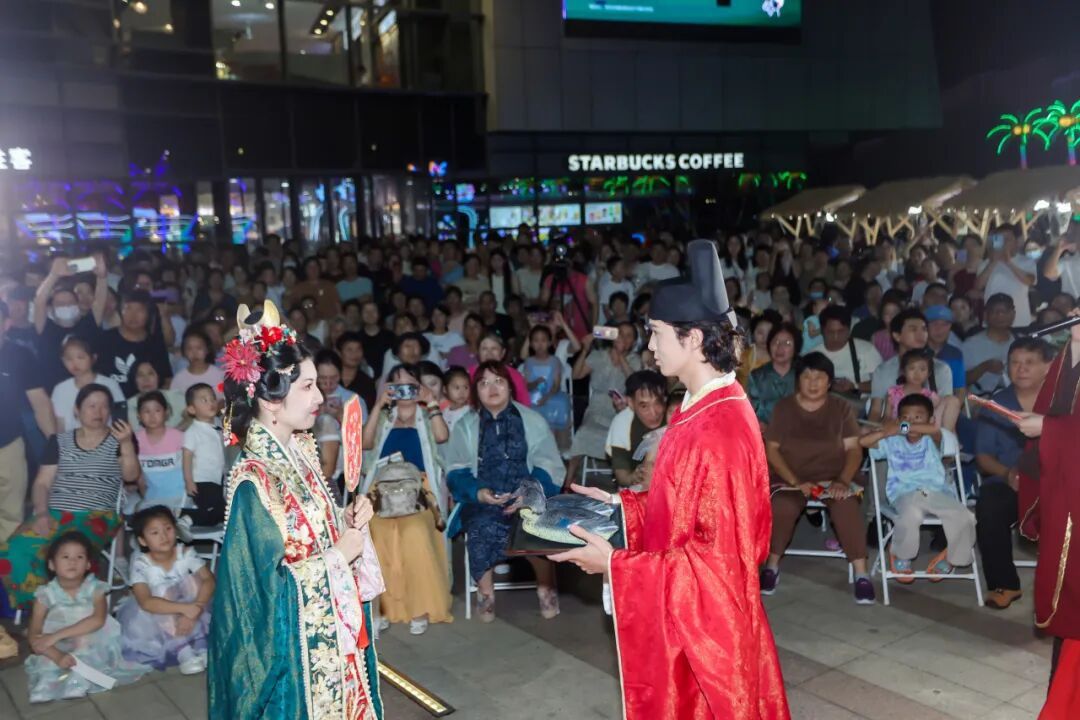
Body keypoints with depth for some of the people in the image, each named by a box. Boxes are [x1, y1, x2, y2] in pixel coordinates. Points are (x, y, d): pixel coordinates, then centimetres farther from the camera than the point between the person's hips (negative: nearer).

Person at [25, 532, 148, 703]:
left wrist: (57, 635, -29)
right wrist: (57, 656, -28)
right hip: (59, 650, 0)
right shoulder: (46, 594, -5)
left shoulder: (94, 588, -6)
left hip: (92, 647, 0)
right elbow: (33, 635, -12)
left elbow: (98, 620, -24)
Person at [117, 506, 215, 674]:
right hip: (155, 616, -2)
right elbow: (146, 602, -34)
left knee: (195, 579, -23)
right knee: (163, 592, -30)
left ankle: (200, 642, -22)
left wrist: (194, 610, -42)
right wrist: (184, 608, -44)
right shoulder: (141, 564, -21)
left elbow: (209, 580, -26)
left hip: (187, 606, 2)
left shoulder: (186, 553, -15)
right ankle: (182, 650, -30)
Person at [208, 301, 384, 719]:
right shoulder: (254, 479, -24)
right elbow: (271, 583, -24)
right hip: (290, 644, -8)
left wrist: (347, 522, -5)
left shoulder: (300, 450, 1)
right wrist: (340, 555, -16)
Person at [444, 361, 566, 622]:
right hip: (482, 501, 1)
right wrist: (478, 492, -14)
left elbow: (550, 468, 4)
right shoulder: (465, 426, 15)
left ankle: (546, 588, -7)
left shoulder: (533, 422, 11)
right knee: (483, 527, -33)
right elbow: (456, 473, 6)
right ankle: (485, 591, -11)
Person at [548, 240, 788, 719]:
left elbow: (717, 555, -26)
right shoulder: (709, 408, 3)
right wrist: (621, 504, 7)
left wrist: (615, 564, -21)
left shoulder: (718, 429, -27)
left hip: (703, 618, -9)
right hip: (687, 612, 9)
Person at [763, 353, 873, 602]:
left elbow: (853, 449, 1)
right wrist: (796, 482, -14)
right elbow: (771, 449, -1)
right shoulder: (784, 408, 5)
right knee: (782, 507, -32)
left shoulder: (841, 408, 6)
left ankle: (861, 574, -18)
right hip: (790, 477, 0)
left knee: (846, 507, -32)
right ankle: (772, 565, -8)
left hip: (832, 477, 0)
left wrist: (842, 481, -17)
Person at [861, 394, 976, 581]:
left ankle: (952, 557, 9)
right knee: (910, 516, -37)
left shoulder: (931, 441, 11)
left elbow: (935, 428, -15)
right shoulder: (892, 442, 16)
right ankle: (900, 554, -2)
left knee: (965, 518, -25)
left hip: (937, 492, 1)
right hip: (906, 494, -1)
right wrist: (886, 431, 2)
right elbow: (862, 441, 5)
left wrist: (903, 427, -12)